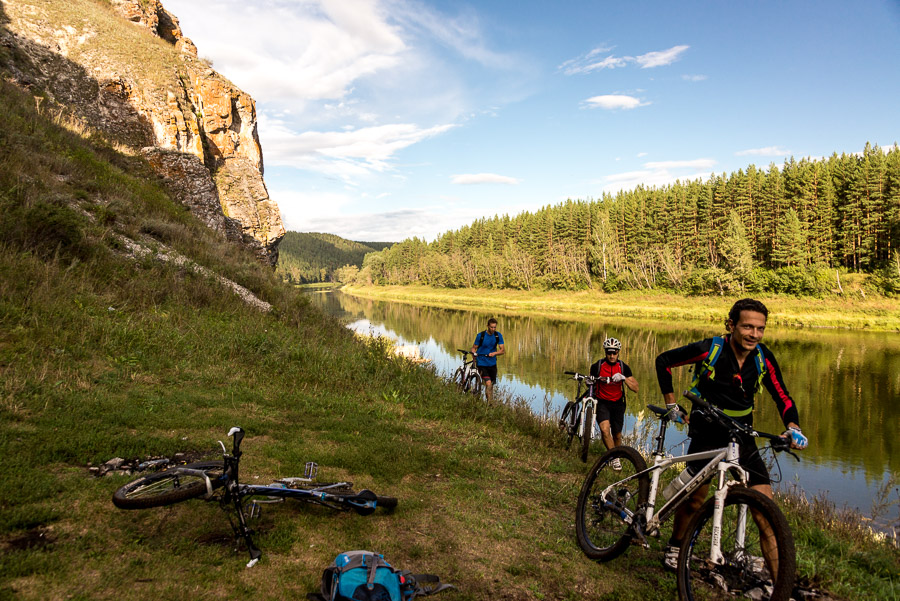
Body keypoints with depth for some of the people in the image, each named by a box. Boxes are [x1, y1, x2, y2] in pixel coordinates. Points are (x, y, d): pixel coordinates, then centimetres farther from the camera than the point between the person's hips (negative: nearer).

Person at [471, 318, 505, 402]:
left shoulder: (498, 335, -1)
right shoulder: (480, 335, -9)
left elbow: (503, 350, -4)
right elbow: (474, 348, 1)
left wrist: (494, 353, -22)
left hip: (492, 364, 4)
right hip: (482, 363, -4)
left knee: (492, 385, 12)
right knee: (488, 384, -19)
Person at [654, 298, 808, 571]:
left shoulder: (763, 359, -9)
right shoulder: (709, 350, -19)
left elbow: (783, 398, 1)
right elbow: (663, 361, -5)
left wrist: (793, 428, -19)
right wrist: (671, 404, -3)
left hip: (742, 439, 3)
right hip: (706, 437, -2)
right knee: (694, 500, 9)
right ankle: (674, 548, 36)